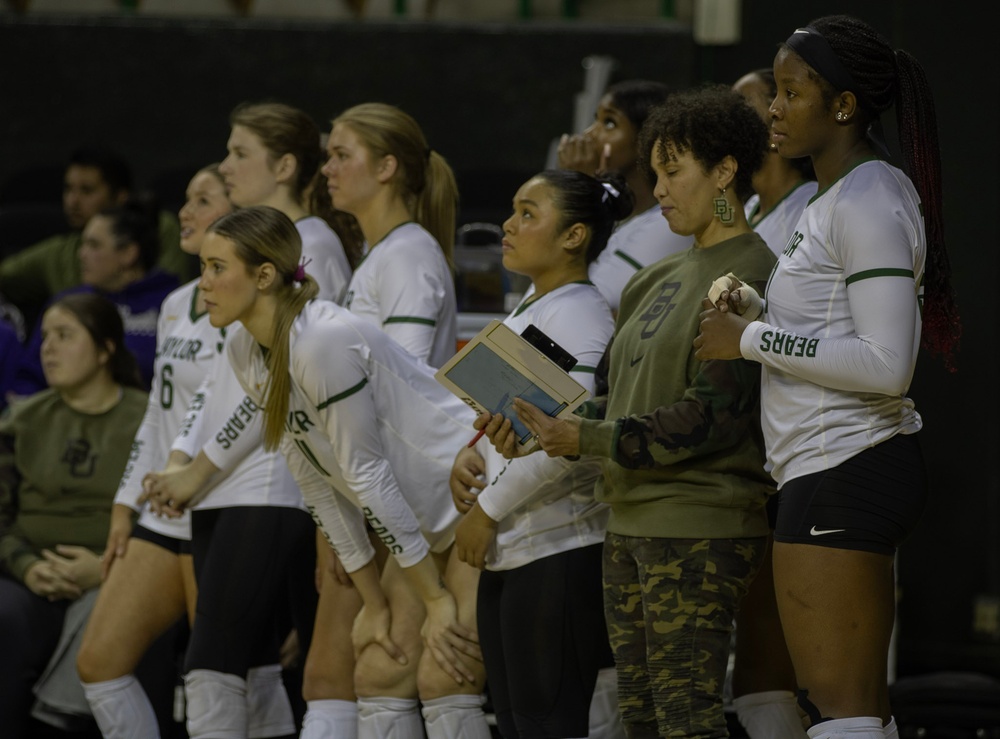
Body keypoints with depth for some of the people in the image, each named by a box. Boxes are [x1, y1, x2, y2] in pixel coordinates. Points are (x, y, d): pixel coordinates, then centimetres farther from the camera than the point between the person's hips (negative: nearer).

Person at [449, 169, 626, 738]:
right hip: (508, 554, 10)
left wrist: (489, 508, -15)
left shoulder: (579, 313, -12)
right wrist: (470, 456, 3)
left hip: (560, 552, -10)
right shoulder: (527, 311, 17)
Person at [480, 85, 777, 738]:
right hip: (632, 527, 9)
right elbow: (623, 400, 19)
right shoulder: (662, 280, 18)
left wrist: (586, 439, -17)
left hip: (700, 530, -9)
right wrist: (540, 428, 1)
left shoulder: (748, 280, -10)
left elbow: (710, 419, -17)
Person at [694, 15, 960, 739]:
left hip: (844, 475, -11)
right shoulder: (838, 199, 19)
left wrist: (753, 339, -16)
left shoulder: (869, 204, -13)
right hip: (843, 470, 11)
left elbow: (886, 365, -22)